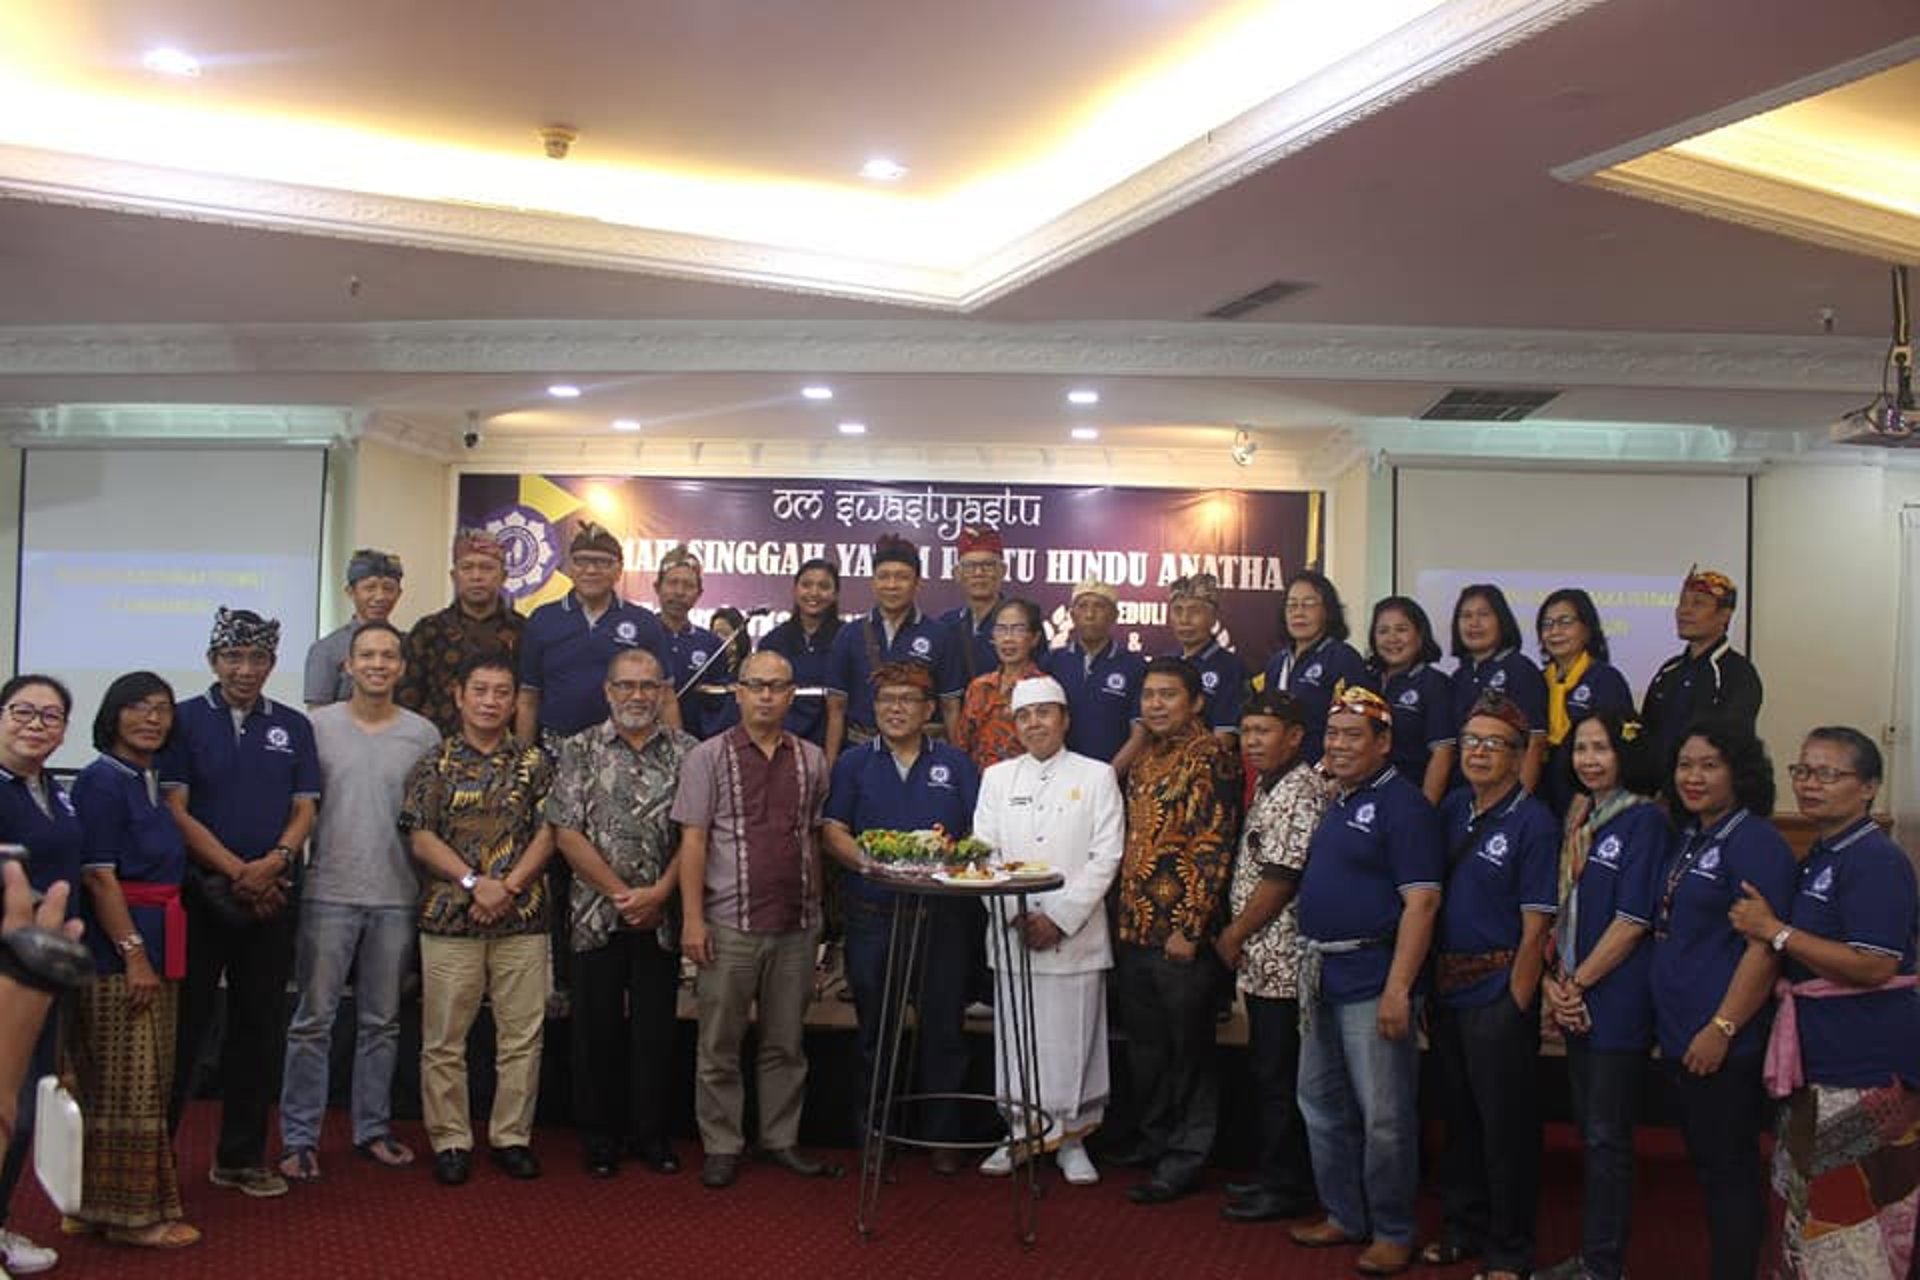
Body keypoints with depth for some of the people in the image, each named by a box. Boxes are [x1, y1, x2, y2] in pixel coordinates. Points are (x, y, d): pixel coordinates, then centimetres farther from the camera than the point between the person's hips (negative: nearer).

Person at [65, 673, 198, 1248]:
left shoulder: (151, 781, 13)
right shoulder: (102, 781, -11)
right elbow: (98, 876, -16)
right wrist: (134, 953, -19)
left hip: (156, 947, 9)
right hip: (118, 951, -9)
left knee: (149, 1083, 14)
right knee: (124, 1086, -1)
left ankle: (144, 1201, 24)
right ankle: (125, 1214, 8)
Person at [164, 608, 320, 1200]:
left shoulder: (293, 727, 10)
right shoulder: (185, 720, 1)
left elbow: (305, 809, 6)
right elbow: (176, 810, -6)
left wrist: (274, 862, -13)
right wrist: (237, 871, -13)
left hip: (271, 898, 3)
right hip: (198, 891, -3)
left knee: (259, 1025, 7)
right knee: (184, 1023, 0)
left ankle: (241, 1156, 17)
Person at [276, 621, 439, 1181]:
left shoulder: (423, 734, 4)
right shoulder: (318, 726, 0)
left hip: (396, 896, 2)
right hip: (328, 893, -2)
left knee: (382, 1021, 11)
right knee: (313, 1019, 2)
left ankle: (373, 1129, 22)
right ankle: (299, 1137, 11)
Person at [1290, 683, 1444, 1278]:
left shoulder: (1403, 804, -12)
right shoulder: (1334, 801, 13)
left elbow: (1421, 901, -19)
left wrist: (1397, 989, -23)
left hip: (1372, 980, -9)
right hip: (1322, 975, 9)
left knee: (1383, 1116, 0)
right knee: (1321, 1102, 16)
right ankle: (1344, 1215, 30)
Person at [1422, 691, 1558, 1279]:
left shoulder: (1533, 824, -11)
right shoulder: (1452, 810, 6)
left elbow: (1536, 926, -13)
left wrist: (1516, 1005, -15)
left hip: (1500, 991, -6)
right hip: (1447, 987, 6)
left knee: (1505, 1122, 4)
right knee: (1459, 1114, 17)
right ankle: (1463, 1228, 33)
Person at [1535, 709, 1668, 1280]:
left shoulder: (1644, 820, -11)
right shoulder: (1580, 817, 12)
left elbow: (1632, 921, -16)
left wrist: (1578, 983, -11)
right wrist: (1553, 978, 0)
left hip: (1618, 1002, -7)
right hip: (1575, 1002, 7)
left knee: (1607, 1137, 0)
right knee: (1588, 1131, 14)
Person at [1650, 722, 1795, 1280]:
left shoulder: (1755, 842, -14)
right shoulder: (1688, 839, 13)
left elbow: (1764, 948, -20)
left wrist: (1722, 1028, -22)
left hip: (1724, 1044, -9)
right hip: (1679, 1036, 9)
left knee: (1729, 1171, 1)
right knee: (1706, 1166, 16)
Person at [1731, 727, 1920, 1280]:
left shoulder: (1876, 861, -15)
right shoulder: (1818, 858, 14)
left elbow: (1875, 966, -24)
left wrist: (1775, 930, -20)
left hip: (1865, 1066, -10)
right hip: (1820, 1060, 10)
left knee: (1851, 1210, -5)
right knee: (1808, 1200, 17)